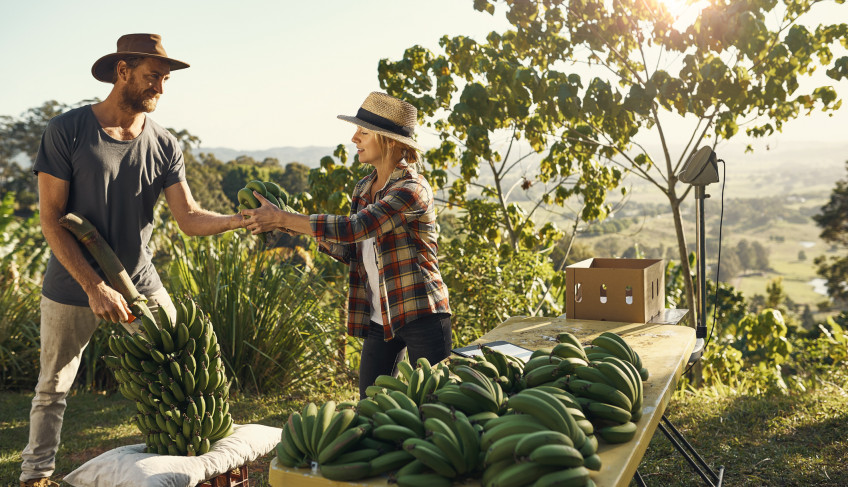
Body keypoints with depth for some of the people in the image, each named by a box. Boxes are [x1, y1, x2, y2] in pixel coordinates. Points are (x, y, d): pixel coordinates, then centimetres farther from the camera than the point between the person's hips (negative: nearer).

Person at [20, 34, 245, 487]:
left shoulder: (164, 144, 0)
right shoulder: (66, 131, -11)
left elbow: (190, 217, -6)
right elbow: (50, 220, -13)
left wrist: (240, 219, -26)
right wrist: (94, 287, -21)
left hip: (141, 282, 3)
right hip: (72, 287, -2)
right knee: (52, 388, 12)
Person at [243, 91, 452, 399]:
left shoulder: (412, 190, -17)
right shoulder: (363, 189, 9)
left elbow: (352, 229, -26)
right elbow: (352, 252, 9)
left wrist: (282, 219, -20)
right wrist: (298, 228, -2)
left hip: (422, 315, -7)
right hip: (378, 318, 7)